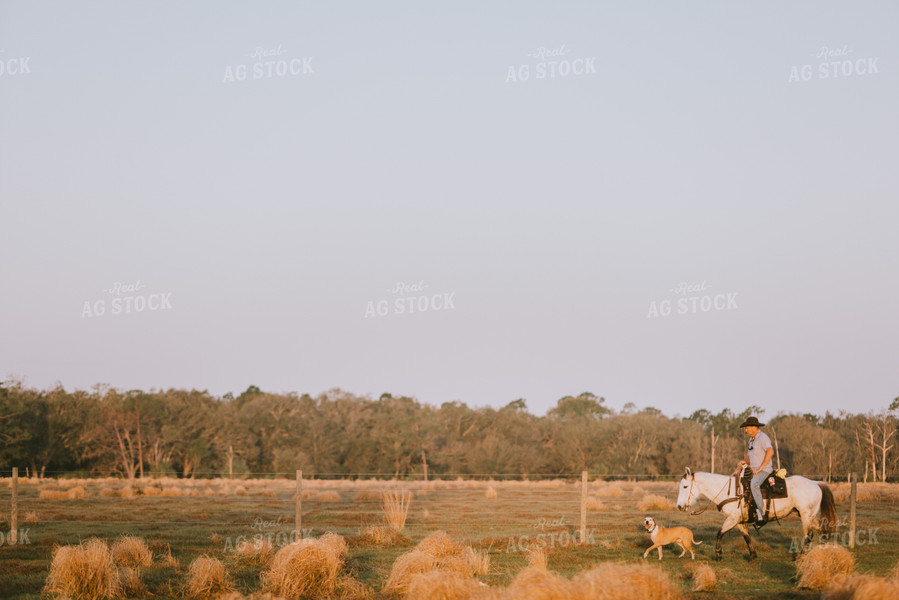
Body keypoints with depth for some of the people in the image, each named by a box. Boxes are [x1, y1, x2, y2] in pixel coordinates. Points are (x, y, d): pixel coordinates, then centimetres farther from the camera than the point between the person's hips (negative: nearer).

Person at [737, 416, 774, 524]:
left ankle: (761, 513, -37)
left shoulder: (763, 437, -10)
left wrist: (761, 467, -25)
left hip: (763, 471, -10)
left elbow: (770, 451, -25)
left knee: (754, 484, -35)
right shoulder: (751, 439, 19)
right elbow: (749, 456, 28)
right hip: (753, 470, 10)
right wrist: (745, 461, 3)